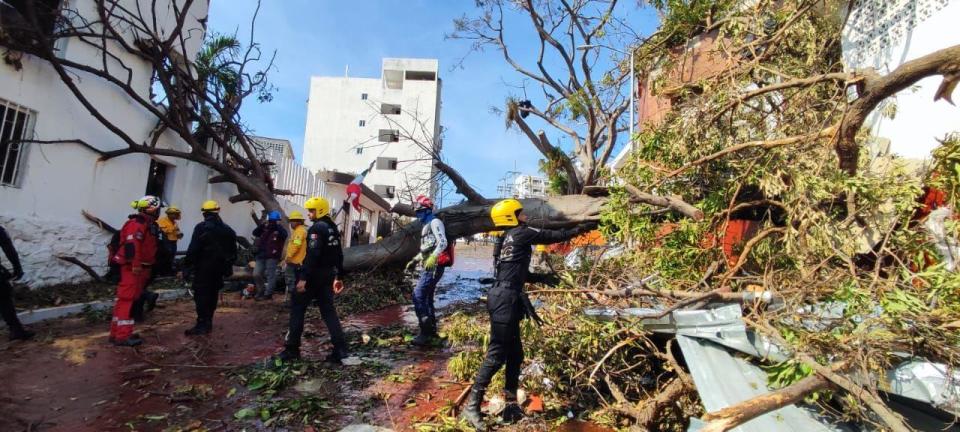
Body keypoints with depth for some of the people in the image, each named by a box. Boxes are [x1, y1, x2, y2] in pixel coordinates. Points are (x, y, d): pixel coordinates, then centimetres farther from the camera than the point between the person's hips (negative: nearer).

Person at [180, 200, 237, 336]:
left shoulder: (202, 228, -11)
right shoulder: (227, 230, 9)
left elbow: (193, 250, -16)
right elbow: (233, 252, 12)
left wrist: (186, 268, -11)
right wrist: (228, 266, 18)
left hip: (204, 268, -6)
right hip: (219, 268, 6)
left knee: (201, 295, -2)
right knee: (213, 294, 14)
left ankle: (202, 325, -3)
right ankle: (208, 323, 22)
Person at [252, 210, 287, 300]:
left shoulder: (279, 230, -3)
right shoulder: (265, 229, 12)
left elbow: (284, 235, -24)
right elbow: (255, 233, 0)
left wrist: (277, 226, -24)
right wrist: (262, 225, -12)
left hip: (272, 257, -6)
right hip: (261, 256, 6)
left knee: (270, 276, -1)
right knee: (256, 274, 9)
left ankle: (268, 294, 7)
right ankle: (261, 291, 25)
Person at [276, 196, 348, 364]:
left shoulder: (316, 228, -14)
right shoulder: (333, 228, 13)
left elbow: (312, 255, -23)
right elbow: (339, 255, 15)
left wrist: (303, 278, -24)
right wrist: (338, 276, 19)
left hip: (313, 275, -8)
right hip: (327, 275, 8)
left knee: (297, 309, 6)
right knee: (329, 311, 8)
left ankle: (292, 349, 12)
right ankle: (340, 349, 4)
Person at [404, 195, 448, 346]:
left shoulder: (435, 222, -8)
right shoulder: (426, 226, 23)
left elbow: (442, 242, -23)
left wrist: (433, 258, -35)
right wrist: (415, 260, 24)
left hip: (433, 267, -11)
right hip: (427, 267, 11)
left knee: (418, 295, -16)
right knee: (426, 298, 14)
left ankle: (425, 332, -13)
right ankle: (431, 330, 23)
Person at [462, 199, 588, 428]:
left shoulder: (508, 239, 19)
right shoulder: (521, 233, -6)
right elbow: (551, 236, 2)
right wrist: (578, 230, 16)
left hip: (505, 298, 10)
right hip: (505, 299, -10)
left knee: (515, 354, 14)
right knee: (497, 354, -6)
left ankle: (511, 406, 22)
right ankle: (472, 405, 0)